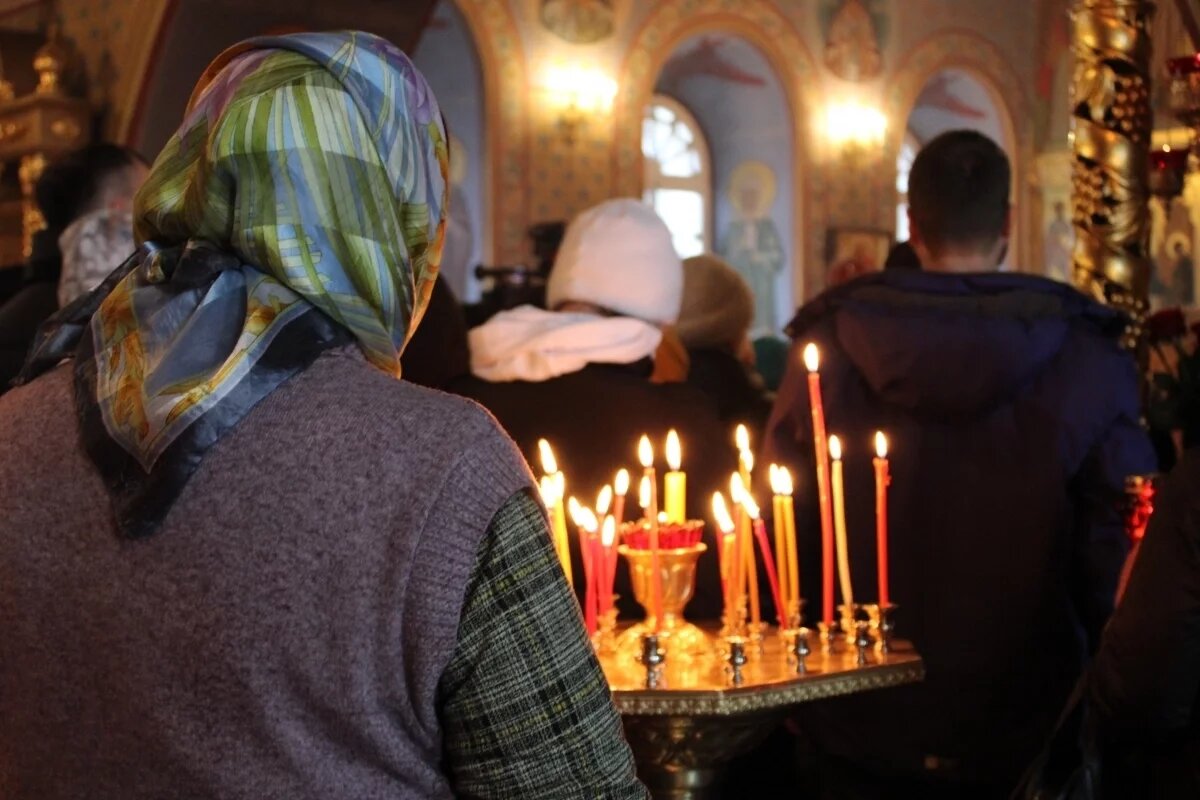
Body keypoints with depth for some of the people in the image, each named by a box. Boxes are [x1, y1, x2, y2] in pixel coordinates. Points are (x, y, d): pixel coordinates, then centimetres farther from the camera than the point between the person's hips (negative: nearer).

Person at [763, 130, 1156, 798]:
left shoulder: (826, 346, -8)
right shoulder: (1086, 356, -12)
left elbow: (783, 527, -3)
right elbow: (1122, 556, -11)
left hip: (866, 726, 1)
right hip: (1022, 738, -1)